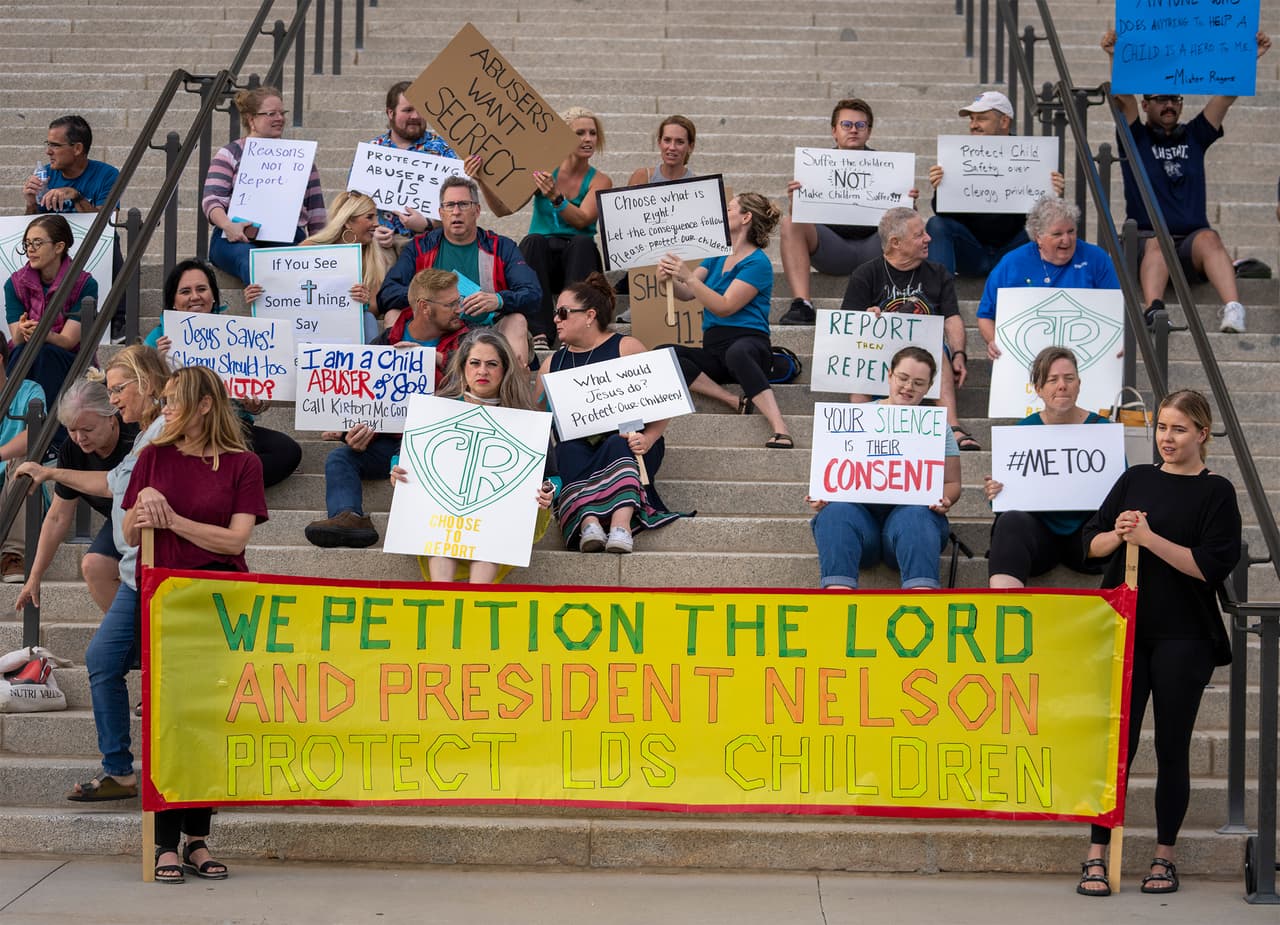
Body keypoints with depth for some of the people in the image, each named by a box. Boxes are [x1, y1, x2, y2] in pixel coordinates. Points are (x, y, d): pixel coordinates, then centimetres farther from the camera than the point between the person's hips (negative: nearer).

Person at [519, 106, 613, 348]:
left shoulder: (600, 181, 5)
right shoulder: (545, 170, 5)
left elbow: (582, 220, -13)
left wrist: (555, 197, -30)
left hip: (575, 260, 0)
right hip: (541, 262, 0)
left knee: (583, 243, -32)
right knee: (533, 241, -32)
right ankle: (540, 332, -42)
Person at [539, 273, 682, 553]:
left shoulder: (627, 348, 6)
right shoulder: (553, 363, 20)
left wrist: (648, 438, -16)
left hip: (626, 444, -2)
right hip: (577, 448, 2)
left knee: (617, 445, -35)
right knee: (568, 450, -31)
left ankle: (621, 525, -54)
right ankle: (588, 522, -55)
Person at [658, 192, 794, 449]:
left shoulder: (757, 263, -3)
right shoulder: (717, 257, 20)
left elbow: (725, 307, -13)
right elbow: (687, 293, 9)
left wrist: (688, 277, -18)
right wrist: (670, 278, -12)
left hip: (748, 343, -7)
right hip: (714, 349, 7)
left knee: (737, 352, -44)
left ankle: (781, 430, -50)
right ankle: (736, 401, -28)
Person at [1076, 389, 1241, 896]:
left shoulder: (1216, 492, -2)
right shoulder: (1135, 479, 9)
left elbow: (1211, 565, -12)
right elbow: (1092, 541, 11)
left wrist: (1148, 537, -19)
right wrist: (1118, 535, -11)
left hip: (1183, 638, -2)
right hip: (1126, 629, 3)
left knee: (1172, 746, 5)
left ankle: (1165, 857, 17)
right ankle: (1097, 856, 4)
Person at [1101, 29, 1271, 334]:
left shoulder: (1194, 136, 21)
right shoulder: (1136, 138, 13)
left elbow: (1227, 95, 12)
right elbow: (1123, 97, -4)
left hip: (1191, 243, 1)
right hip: (1146, 237, -1)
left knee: (1209, 238, -34)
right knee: (1156, 245, -37)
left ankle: (1232, 312, -58)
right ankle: (1153, 312, -63)